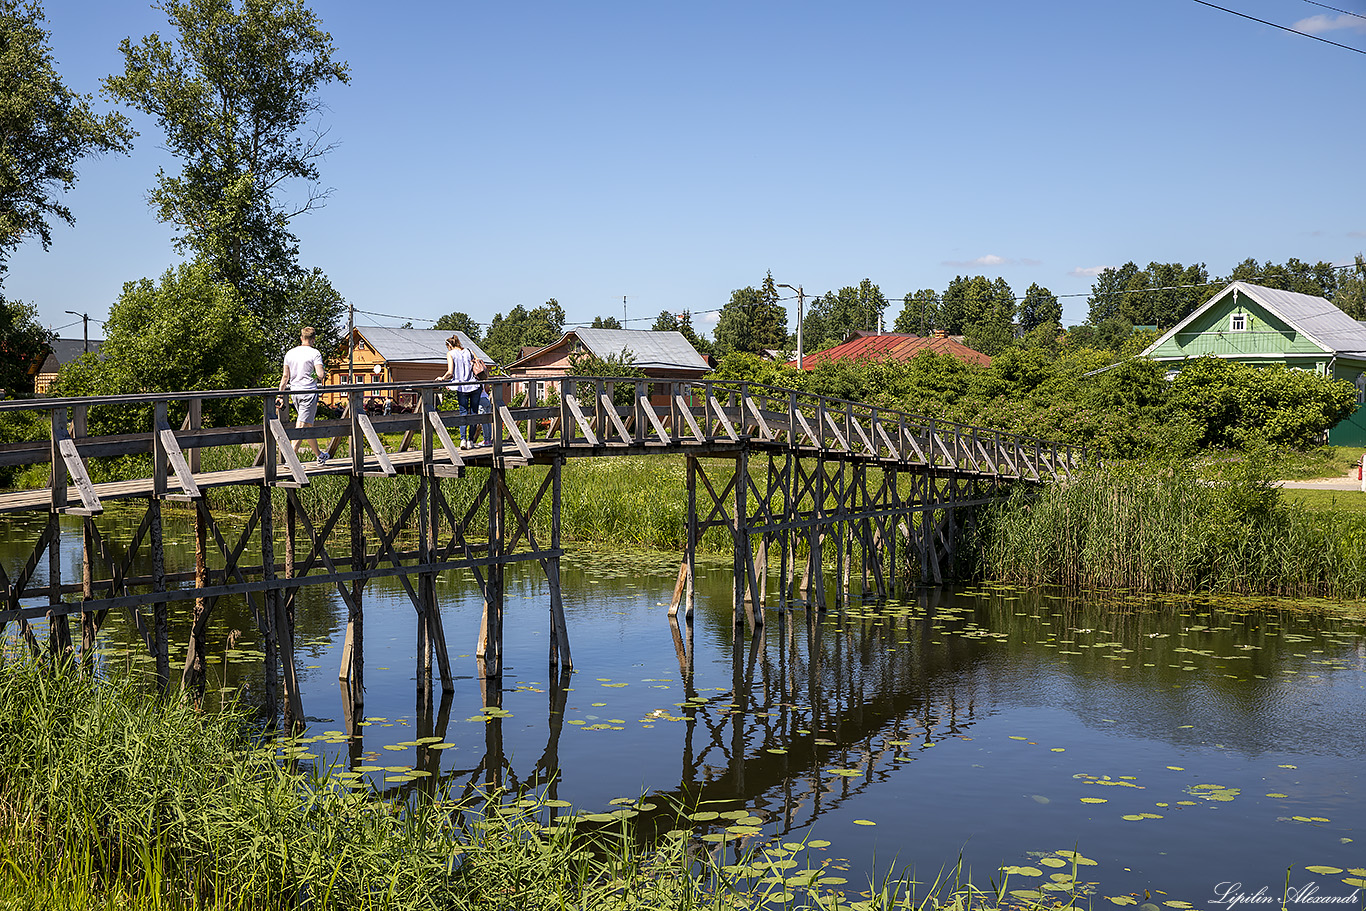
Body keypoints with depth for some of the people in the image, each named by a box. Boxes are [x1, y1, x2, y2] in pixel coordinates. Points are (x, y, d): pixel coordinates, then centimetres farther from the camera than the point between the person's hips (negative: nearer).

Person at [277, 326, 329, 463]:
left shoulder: (289, 353, 9)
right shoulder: (314, 353, -8)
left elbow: (285, 376, 10)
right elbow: (320, 375, -16)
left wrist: (281, 396, 13)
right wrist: (324, 374, 8)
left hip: (294, 392, 6)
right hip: (309, 392, -6)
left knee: (308, 425, 17)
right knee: (301, 426, -6)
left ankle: (319, 455, 26)